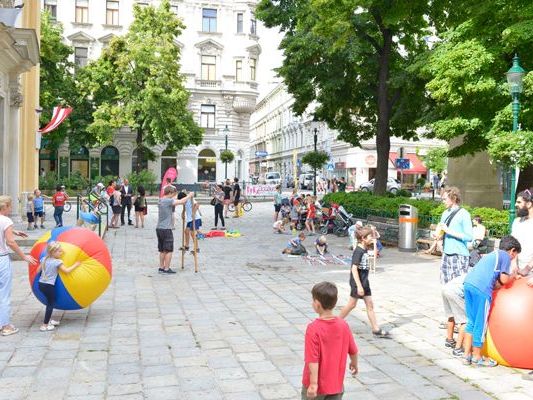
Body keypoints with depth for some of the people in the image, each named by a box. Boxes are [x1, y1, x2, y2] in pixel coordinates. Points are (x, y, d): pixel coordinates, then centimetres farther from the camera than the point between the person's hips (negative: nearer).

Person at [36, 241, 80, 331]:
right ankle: (45, 325, 4)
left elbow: (38, 270, 14)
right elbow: (66, 271, -15)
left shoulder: (44, 259, 7)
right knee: (51, 303, 3)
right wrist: (76, 265, -3)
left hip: (41, 284, 8)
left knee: (50, 301, 23)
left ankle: (48, 320, 34)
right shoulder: (57, 262, -14)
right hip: (49, 286, -8)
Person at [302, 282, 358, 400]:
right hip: (336, 385, 4)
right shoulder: (343, 325, -7)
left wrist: (313, 384, -19)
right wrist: (354, 364, 24)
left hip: (317, 385, -4)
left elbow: (313, 360, -24)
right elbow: (353, 351, 5)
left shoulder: (313, 329, -23)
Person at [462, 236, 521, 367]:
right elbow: (504, 279, -2)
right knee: (480, 323, 4)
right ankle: (477, 357, 15)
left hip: (468, 283, 8)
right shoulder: (506, 256, 7)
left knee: (471, 322, 16)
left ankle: (467, 355, 20)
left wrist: (510, 278, 33)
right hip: (481, 289, -8)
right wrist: (513, 276, 17)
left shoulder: (492, 255, 30)